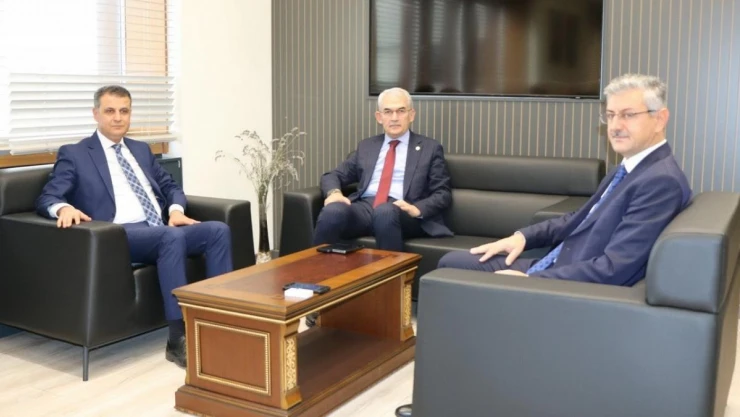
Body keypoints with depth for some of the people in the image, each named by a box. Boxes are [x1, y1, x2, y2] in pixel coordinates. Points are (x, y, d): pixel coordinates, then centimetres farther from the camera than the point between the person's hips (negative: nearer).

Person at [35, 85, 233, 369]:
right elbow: (46, 198, 0)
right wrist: (64, 208, -25)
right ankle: (179, 339, -35)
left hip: (162, 229, 6)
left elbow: (170, 186, 26)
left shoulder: (141, 150, 26)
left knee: (218, 230, -20)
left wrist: (176, 209, 2)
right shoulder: (74, 154, 9)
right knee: (172, 236, -37)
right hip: (119, 235, -6)